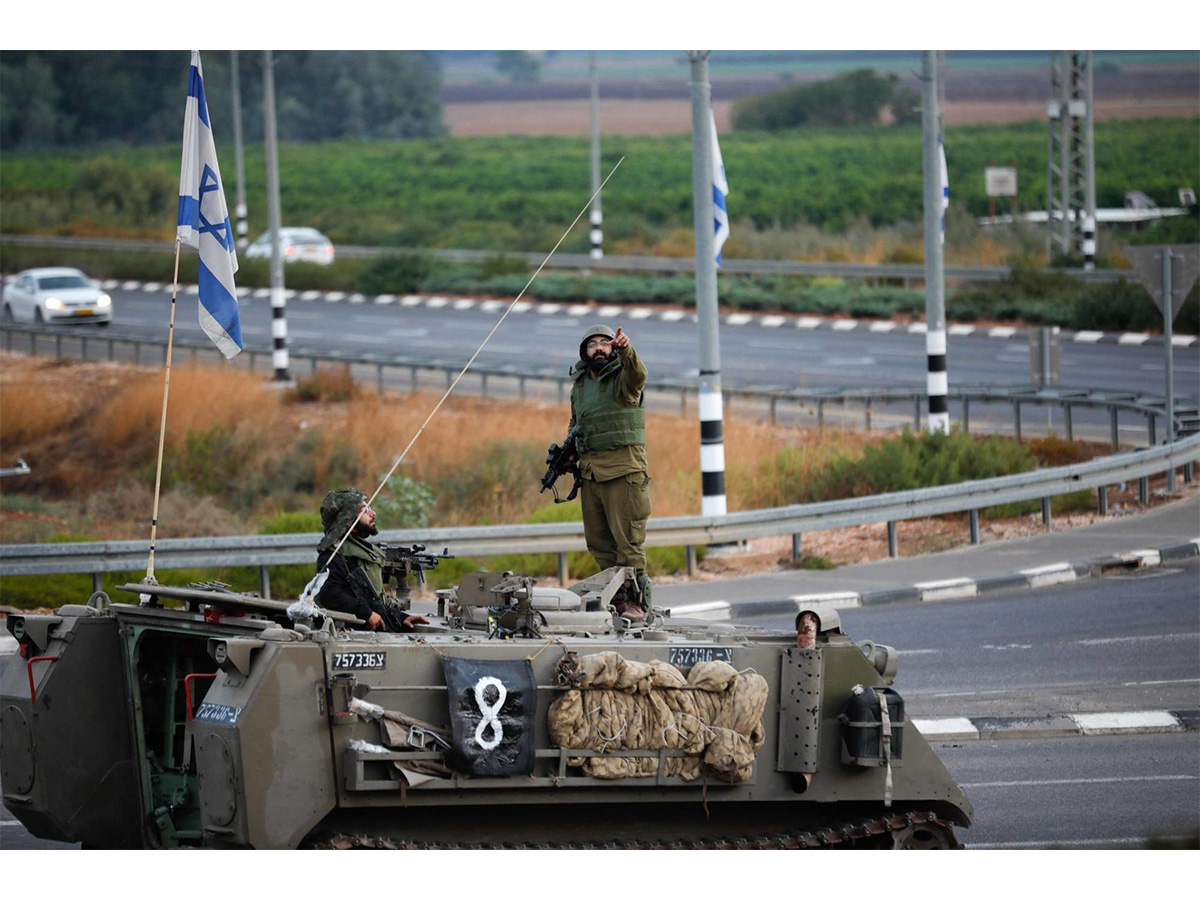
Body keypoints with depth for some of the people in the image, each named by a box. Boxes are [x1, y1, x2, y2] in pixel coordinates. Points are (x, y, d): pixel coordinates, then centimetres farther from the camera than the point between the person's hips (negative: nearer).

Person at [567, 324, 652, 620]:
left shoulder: (622, 377, -2)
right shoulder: (579, 385, 18)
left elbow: (637, 374, -27)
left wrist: (626, 350, -46)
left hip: (623, 470, -7)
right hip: (590, 471, 7)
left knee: (627, 539, -8)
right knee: (599, 541, 6)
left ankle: (635, 600, -6)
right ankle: (615, 598, 11)